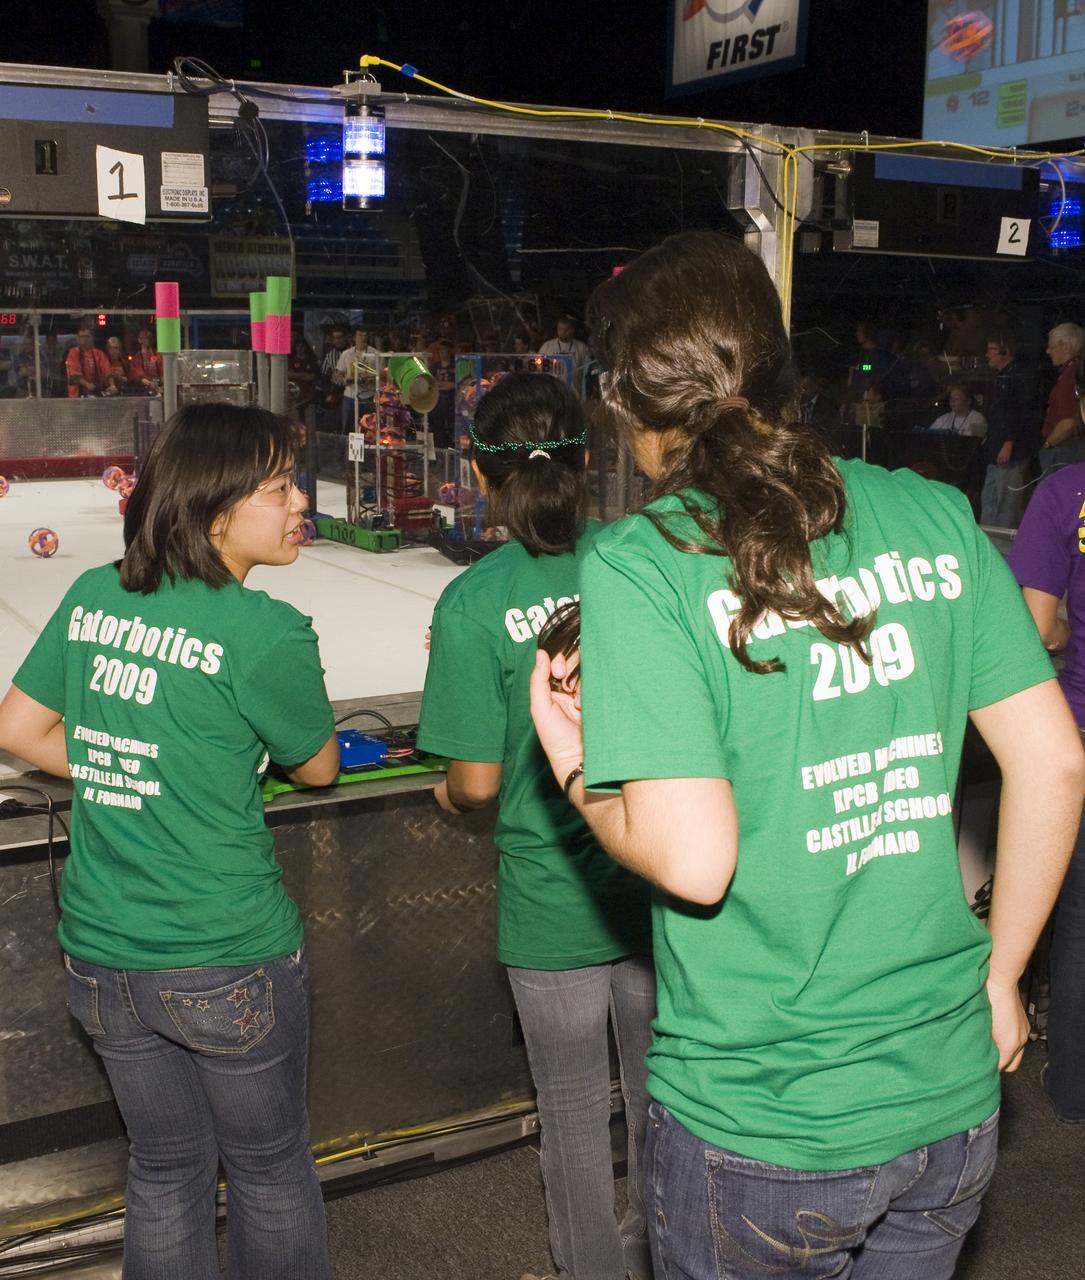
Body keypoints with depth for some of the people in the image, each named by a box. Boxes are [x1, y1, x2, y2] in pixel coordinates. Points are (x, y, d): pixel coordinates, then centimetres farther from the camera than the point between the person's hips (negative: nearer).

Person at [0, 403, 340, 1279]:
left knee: (164, 1169, 23)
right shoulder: (267, 632, -18)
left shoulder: (93, 597, -1)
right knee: (270, 1170, 18)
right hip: (230, 965, -5)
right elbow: (318, 767, -4)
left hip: (102, 955, 6)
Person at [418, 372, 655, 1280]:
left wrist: (450, 795, 10)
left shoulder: (472, 604, -17)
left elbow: (478, 783, -13)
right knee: (658, 1099, 24)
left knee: (574, 1117, 17)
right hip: (661, 885, 4)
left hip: (553, 903, -3)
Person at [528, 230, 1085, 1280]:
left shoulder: (638, 564, -18)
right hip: (952, 1100, 4)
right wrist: (998, 976, 11)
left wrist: (574, 769, -4)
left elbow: (693, 860, -23)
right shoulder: (932, 515, -3)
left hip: (758, 1138, -4)